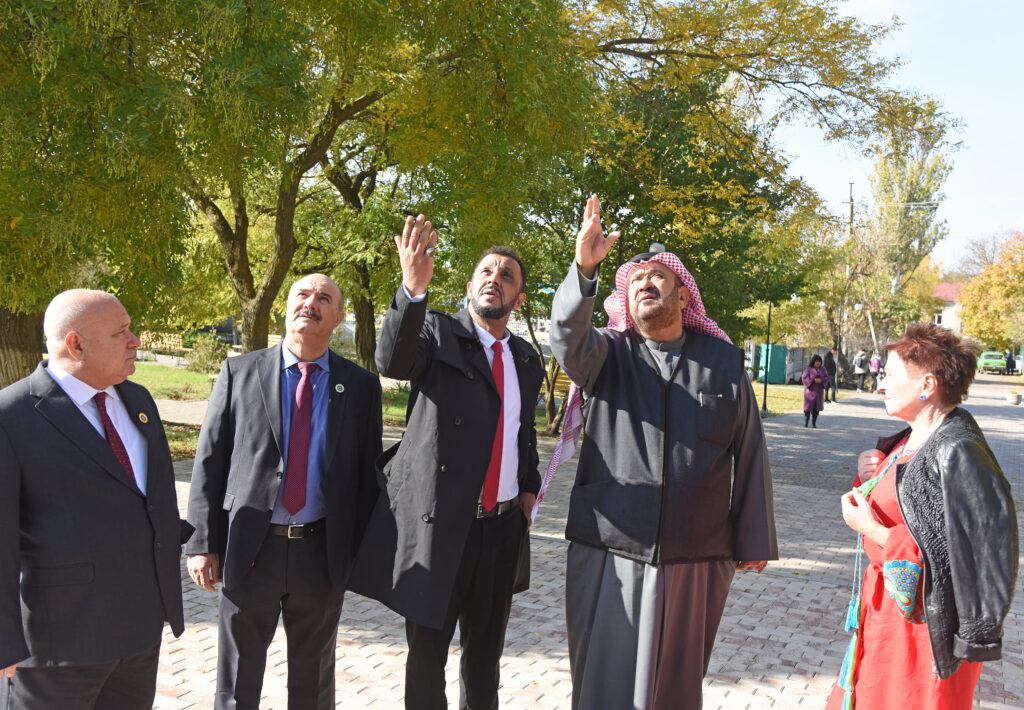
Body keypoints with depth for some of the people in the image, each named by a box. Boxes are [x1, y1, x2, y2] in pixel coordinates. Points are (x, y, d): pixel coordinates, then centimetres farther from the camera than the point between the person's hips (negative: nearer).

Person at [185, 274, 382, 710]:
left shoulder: (361, 386, 2)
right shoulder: (239, 373, 0)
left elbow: (368, 473, 4)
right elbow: (209, 462, 0)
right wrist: (202, 543, -5)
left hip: (323, 554, 1)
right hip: (249, 549, -1)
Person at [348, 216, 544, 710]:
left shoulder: (527, 360, 12)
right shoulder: (438, 331, -4)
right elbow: (393, 362, -27)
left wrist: (530, 487, 9)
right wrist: (413, 288, -43)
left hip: (504, 527, 5)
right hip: (439, 521, -5)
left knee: (486, 651, 18)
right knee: (427, 652, 7)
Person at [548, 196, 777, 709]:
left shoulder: (723, 360, 6)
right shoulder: (607, 354, 4)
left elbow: (749, 454, 7)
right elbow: (568, 338, -19)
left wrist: (754, 541, 6)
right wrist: (584, 268, -36)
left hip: (696, 558, 1)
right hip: (608, 550, 0)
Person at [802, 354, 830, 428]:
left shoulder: (822, 369, 3)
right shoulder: (809, 369, -7)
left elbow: (826, 378, -2)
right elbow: (804, 378, -15)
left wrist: (821, 380, -22)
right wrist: (814, 380, -24)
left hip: (819, 391, 3)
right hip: (810, 390, -3)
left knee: (816, 407, 1)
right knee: (808, 406, -2)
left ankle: (814, 423, 10)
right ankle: (806, 423, 9)